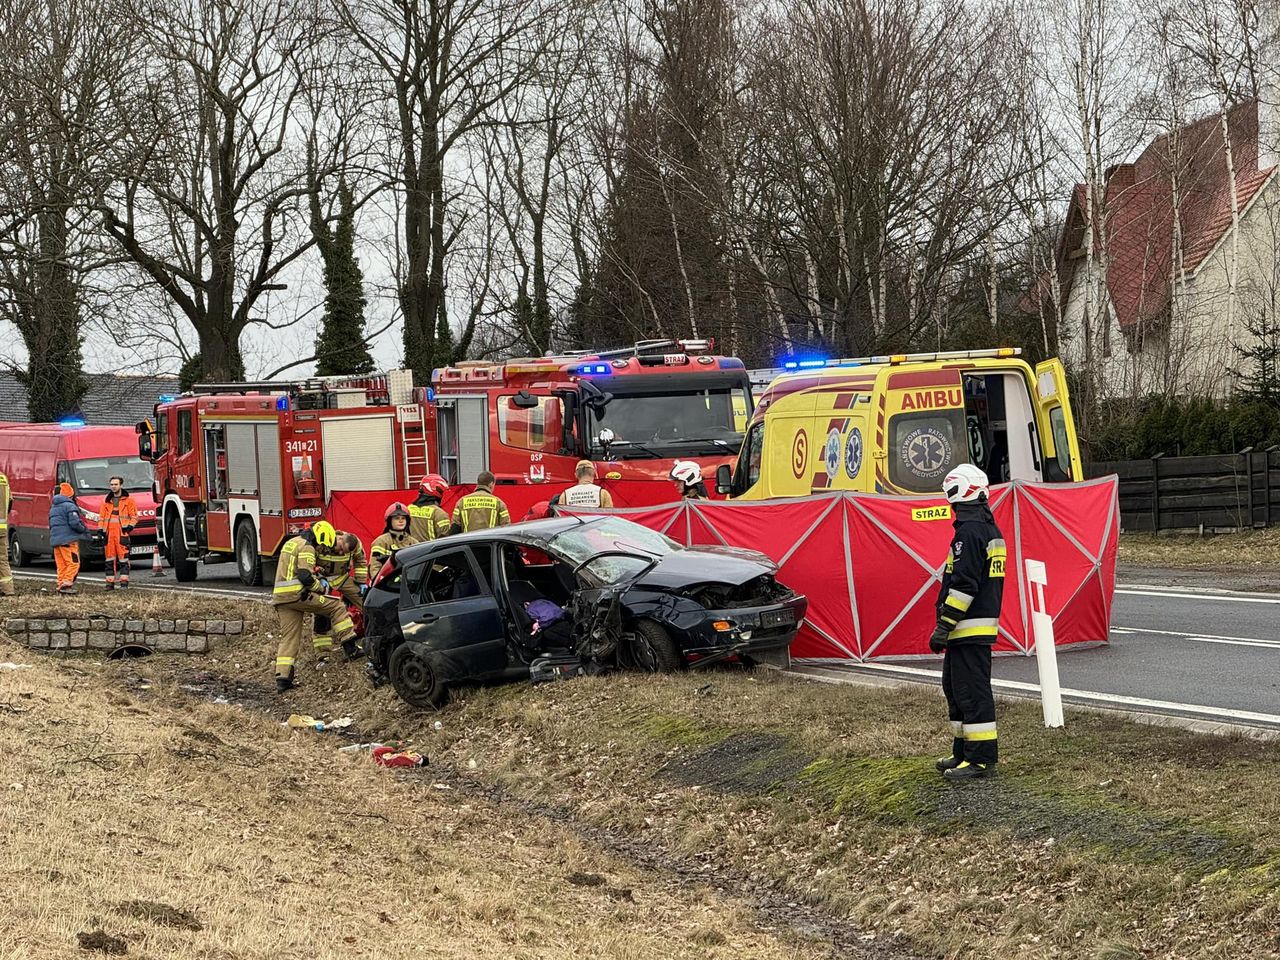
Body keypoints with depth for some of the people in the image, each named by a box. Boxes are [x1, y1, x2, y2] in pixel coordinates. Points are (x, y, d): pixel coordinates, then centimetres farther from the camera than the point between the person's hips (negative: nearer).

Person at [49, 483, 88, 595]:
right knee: (73, 563, -6)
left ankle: (61, 585, 7)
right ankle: (66, 584, -16)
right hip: (68, 540, -8)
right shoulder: (69, 506, -9)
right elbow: (74, 523, -17)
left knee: (61, 565, 10)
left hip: (55, 540, 8)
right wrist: (84, 529, -1)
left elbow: (51, 525, 21)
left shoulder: (53, 507, 19)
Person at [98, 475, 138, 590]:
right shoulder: (106, 501, 18)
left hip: (122, 533, -4)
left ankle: (124, 579, -7)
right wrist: (101, 529, 8)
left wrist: (130, 526, -12)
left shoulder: (128, 500, 5)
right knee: (109, 558, 3)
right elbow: (101, 516, 20)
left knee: (123, 557, -8)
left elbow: (134, 516, 4)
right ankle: (110, 581, 5)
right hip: (109, 532, 4)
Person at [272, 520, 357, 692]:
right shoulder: (307, 547, -7)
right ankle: (350, 646, -6)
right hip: (297, 594, -9)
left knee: (288, 637, 9)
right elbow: (305, 576, -17)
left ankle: (282, 678, 3)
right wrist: (320, 587, -1)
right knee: (336, 607, -1)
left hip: (280, 597, 9)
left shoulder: (291, 543, 25)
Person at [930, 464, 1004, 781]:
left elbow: (963, 584, -22)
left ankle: (981, 759, -7)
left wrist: (945, 625, -19)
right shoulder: (989, 528, 16)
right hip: (985, 621, 11)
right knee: (955, 688, 19)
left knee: (972, 692, -8)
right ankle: (964, 752, 25)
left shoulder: (969, 531, -17)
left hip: (969, 627, -11)